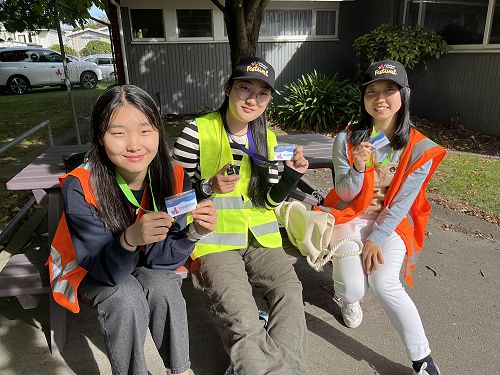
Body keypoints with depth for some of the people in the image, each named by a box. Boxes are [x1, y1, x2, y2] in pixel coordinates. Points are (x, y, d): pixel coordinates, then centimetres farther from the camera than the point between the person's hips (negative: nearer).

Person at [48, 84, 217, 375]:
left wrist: (195, 232, -38)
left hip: (149, 266, 2)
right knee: (127, 298, -30)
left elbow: (163, 257, -18)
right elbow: (107, 270, -28)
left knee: (163, 287, -28)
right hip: (92, 270, -1)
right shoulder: (80, 187, -29)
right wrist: (130, 239, -49)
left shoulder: (175, 178, -22)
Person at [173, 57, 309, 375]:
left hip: (259, 238, 5)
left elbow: (269, 200, 12)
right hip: (213, 240, -4)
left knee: (290, 291, -20)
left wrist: (292, 174, -5)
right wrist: (209, 187, -20)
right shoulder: (197, 133, -7)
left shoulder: (267, 138, 9)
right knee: (240, 316, -24)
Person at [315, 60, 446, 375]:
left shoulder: (419, 148, -7)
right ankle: (349, 297, 24)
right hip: (351, 218, 1)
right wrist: (357, 168, -27)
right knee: (353, 289, -17)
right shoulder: (347, 140, -7)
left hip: (392, 223, 0)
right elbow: (345, 195, -6)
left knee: (384, 282, -26)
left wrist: (376, 240, -12)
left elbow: (401, 202, -7)